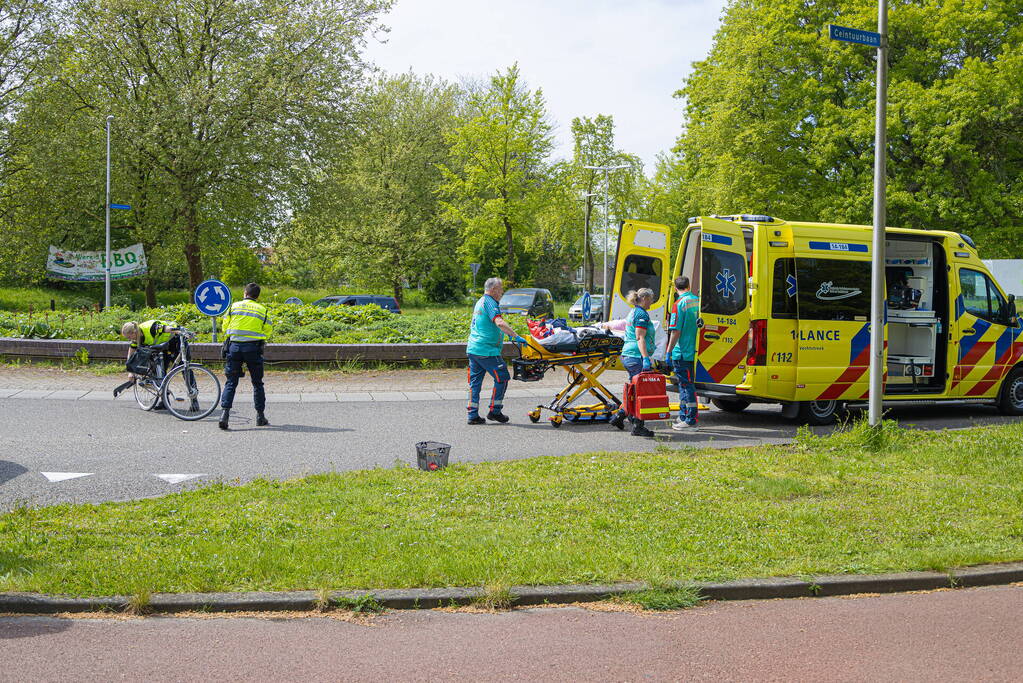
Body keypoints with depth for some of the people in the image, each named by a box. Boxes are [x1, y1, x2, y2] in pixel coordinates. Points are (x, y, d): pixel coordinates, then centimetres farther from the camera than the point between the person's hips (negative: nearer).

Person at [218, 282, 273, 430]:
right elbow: (269, 330, 6)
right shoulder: (262, 309, 5)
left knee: (231, 382, 4)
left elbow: (225, 326, 10)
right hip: (253, 347, 0)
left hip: (234, 346, 1)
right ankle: (260, 416, 15)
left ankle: (225, 413, -12)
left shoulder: (234, 306, 5)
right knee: (257, 383, 11)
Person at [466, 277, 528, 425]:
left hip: (473, 349, 9)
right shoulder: (489, 302, -11)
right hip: (487, 350, -9)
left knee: (475, 382, 9)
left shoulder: (480, 302, 19)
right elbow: (499, 322, -26)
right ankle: (494, 411, 4)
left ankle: (473, 415, 9)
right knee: (502, 378, 1)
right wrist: (516, 336, -29)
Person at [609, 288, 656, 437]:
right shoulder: (642, 314, -11)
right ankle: (638, 427, -3)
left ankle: (619, 416, 17)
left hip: (627, 356, 10)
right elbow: (640, 338, -19)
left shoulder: (633, 312, 19)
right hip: (637, 357, -10)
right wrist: (646, 358, -24)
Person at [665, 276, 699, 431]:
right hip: (695, 352, 7)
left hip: (682, 352, -7)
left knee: (686, 385, -3)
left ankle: (690, 420, 0)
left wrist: (668, 351, -11)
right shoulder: (698, 301, 8)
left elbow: (676, 331, -17)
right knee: (684, 384, 17)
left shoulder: (679, 304, -13)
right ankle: (683, 416, 26)